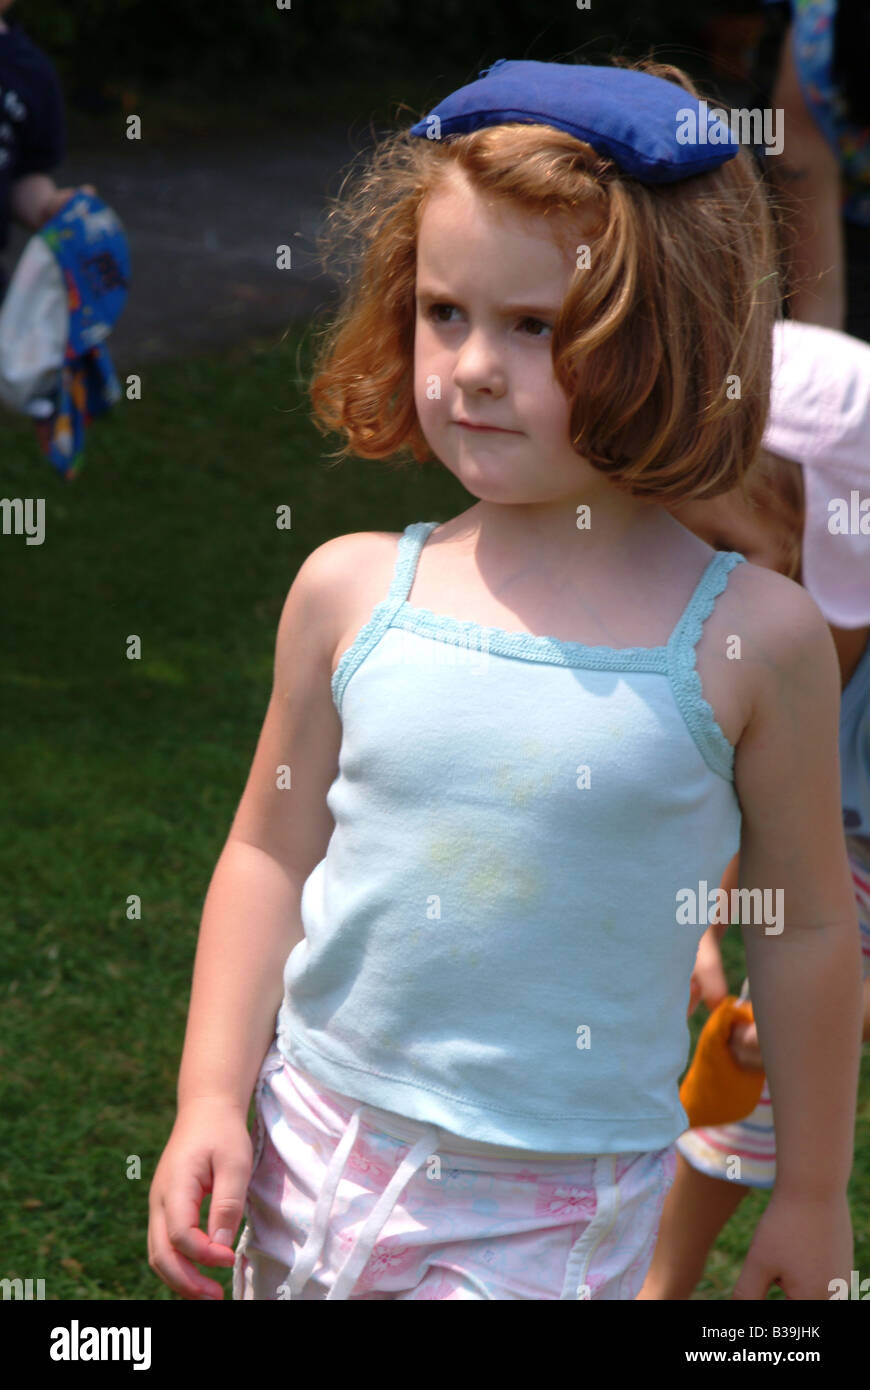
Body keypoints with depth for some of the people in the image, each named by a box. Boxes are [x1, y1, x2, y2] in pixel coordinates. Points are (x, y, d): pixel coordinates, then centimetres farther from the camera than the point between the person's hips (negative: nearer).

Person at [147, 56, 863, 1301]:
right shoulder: (351, 590, -5)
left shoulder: (749, 639, -10)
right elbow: (270, 856, 5)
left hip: (550, 1211, -2)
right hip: (313, 1148, 3)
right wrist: (210, 1102, 0)